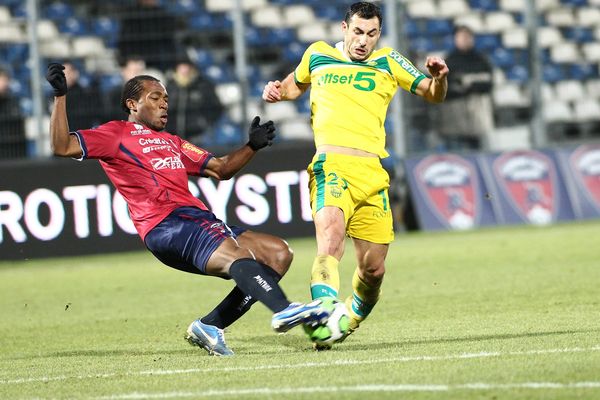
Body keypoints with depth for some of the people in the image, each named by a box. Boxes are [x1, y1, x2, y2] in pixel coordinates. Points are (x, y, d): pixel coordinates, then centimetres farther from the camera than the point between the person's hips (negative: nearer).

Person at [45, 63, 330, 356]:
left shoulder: (171, 142, 33)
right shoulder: (117, 134, 10)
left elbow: (220, 169, 37)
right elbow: (62, 146, -2)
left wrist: (252, 146, 22)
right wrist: (60, 96, -11)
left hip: (198, 219, 9)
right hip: (165, 226, -9)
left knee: (278, 254, -2)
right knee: (235, 253, -32)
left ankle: (209, 326, -6)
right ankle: (283, 310, -54)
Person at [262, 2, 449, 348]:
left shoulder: (388, 62, 12)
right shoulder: (317, 54, 14)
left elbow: (433, 95, 12)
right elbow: (297, 84, 34)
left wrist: (440, 76, -9)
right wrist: (278, 91, 12)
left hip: (372, 173, 2)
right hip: (331, 166, -2)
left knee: (373, 268, 2)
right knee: (331, 239, -30)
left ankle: (351, 320, 30)